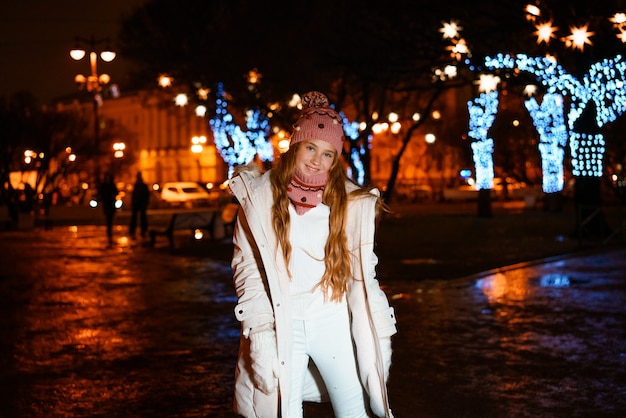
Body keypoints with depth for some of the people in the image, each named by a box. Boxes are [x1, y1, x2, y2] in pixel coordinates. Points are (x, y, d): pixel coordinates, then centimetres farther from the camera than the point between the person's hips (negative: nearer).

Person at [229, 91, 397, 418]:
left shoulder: (350, 201, 1)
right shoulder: (260, 195, -2)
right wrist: (258, 330, -10)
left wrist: (379, 331, -1)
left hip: (333, 321, 1)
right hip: (282, 325, -1)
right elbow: (247, 266, -2)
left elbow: (362, 271, 4)